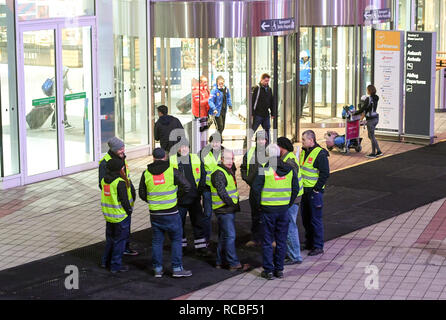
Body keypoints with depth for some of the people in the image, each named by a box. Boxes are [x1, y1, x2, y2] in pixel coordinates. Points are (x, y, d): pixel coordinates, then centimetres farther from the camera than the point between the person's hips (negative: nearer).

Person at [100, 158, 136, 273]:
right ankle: (116, 266, 10)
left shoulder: (104, 180, 2)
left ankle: (106, 261, 32)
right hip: (121, 216, -8)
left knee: (110, 238, 22)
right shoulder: (120, 183, -22)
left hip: (108, 215, 8)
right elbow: (124, 200, -20)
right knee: (120, 241, 4)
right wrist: (129, 211, -7)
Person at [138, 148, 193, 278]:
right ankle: (177, 268, 7)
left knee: (157, 241, 12)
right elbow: (186, 187, -11)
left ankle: (157, 269, 15)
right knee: (176, 239, 8)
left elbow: (142, 194, 7)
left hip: (154, 213, 3)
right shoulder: (172, 171, -9)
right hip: (171, 213, -3)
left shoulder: (146, 174, 0)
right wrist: (177, 196, 6)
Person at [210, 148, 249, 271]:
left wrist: (235, 203, 15)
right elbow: (222, 192, -22)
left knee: (224, 236, 14)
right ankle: (234, 263, -6)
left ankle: (221, 261, 21)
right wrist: (232, 204, -19)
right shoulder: (219, 173, -16)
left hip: (229, 209, 10)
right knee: (230, 236, -8)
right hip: (224, 210, -10)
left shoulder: (229, 171, 17)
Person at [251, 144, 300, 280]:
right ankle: (279, 269, 16)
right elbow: (295, 189, 7)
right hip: (284, 209, 4)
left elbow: (256, 188, -13)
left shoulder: (265, 169, -12)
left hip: (268, 209, -4)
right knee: (281, 241, 12)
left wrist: (259, 204, 0)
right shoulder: (289, 169, 2)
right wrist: (288, 204, 14)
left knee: (267, 241, 5)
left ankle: (268, 270, 7)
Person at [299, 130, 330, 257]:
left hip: (314, 191, -8)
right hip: (304, 190, 8)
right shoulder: (304, 151, 12)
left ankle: (318, 246, 2)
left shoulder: (320, 154, -14)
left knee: (315, 219, -4)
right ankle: (309, 243, 26)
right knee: (305, 218, 14)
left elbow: (325, 174, -16)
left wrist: (316, 189, -17)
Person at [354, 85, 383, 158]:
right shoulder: (375, 98, 7)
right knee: (371, 136, 17)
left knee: (372, 136, 3)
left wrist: (355, 113, -5)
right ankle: (379, 151, 18)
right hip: (376, 117, 8)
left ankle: (373, 153, 12)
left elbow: (362, 109, -16)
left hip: (371, 119, -8)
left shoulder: (368, 99, -18)